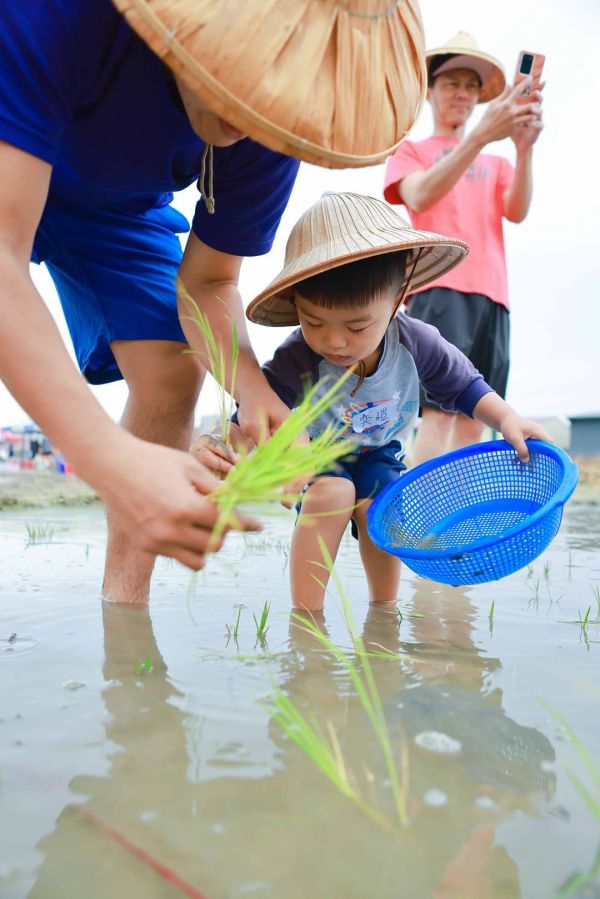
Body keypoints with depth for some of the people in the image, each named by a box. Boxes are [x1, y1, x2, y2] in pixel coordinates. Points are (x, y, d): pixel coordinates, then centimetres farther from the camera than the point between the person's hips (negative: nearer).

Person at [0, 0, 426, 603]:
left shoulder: (267, 126, -26)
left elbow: (208, 282, -15)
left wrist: (253, 390, -36)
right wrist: (109, 458, -59)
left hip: (117, 203, 4)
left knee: (173, 373, -12)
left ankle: (123, 606, -2)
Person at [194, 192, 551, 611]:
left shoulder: (416, 343, -27)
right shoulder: (294, 363, -36)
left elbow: (463, 386, -9)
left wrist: (508, 420, -22)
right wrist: (213, 446, -55)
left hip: (379, 451, 2)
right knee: (331, 494, -30)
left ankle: (384, 608, 2)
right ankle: (305, 612, -17)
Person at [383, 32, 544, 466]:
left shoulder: (496, 162, 27)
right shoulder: (410, 150, 17)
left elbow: (517, 211, 7)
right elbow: (419, 197, -6)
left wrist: (525, 148, -11)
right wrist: (479, 136, -17)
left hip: (491, 293, 5)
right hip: (439, 286, -4)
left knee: (474, 416, -3)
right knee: (440, 410, -21)